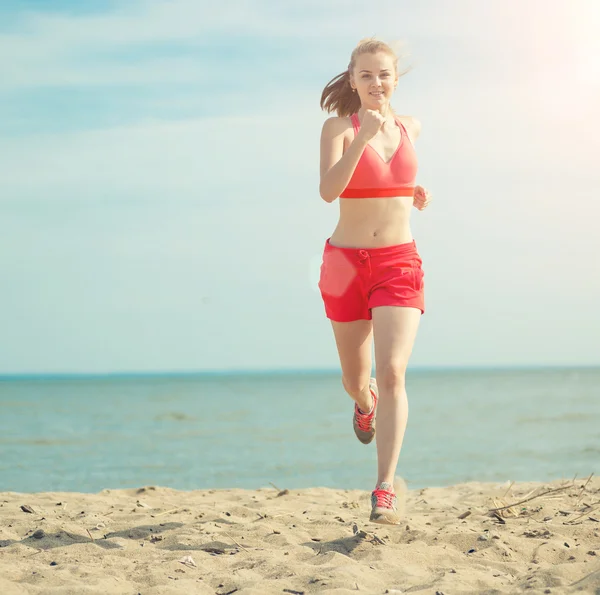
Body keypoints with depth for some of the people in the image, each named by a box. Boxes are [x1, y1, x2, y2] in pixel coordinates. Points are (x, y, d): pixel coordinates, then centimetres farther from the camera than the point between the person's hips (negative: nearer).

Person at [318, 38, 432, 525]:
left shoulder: (410, 127, 8)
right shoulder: (338, 127, -5)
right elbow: (328, 190, -22)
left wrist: (418, 193, 12)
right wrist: (362, 138, -31)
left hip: (399, 263, 1)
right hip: (346, 263, -1)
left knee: (392, 372, -18)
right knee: (356, 380, 14)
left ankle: (386, 488, -17)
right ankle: (366, 404, 53)